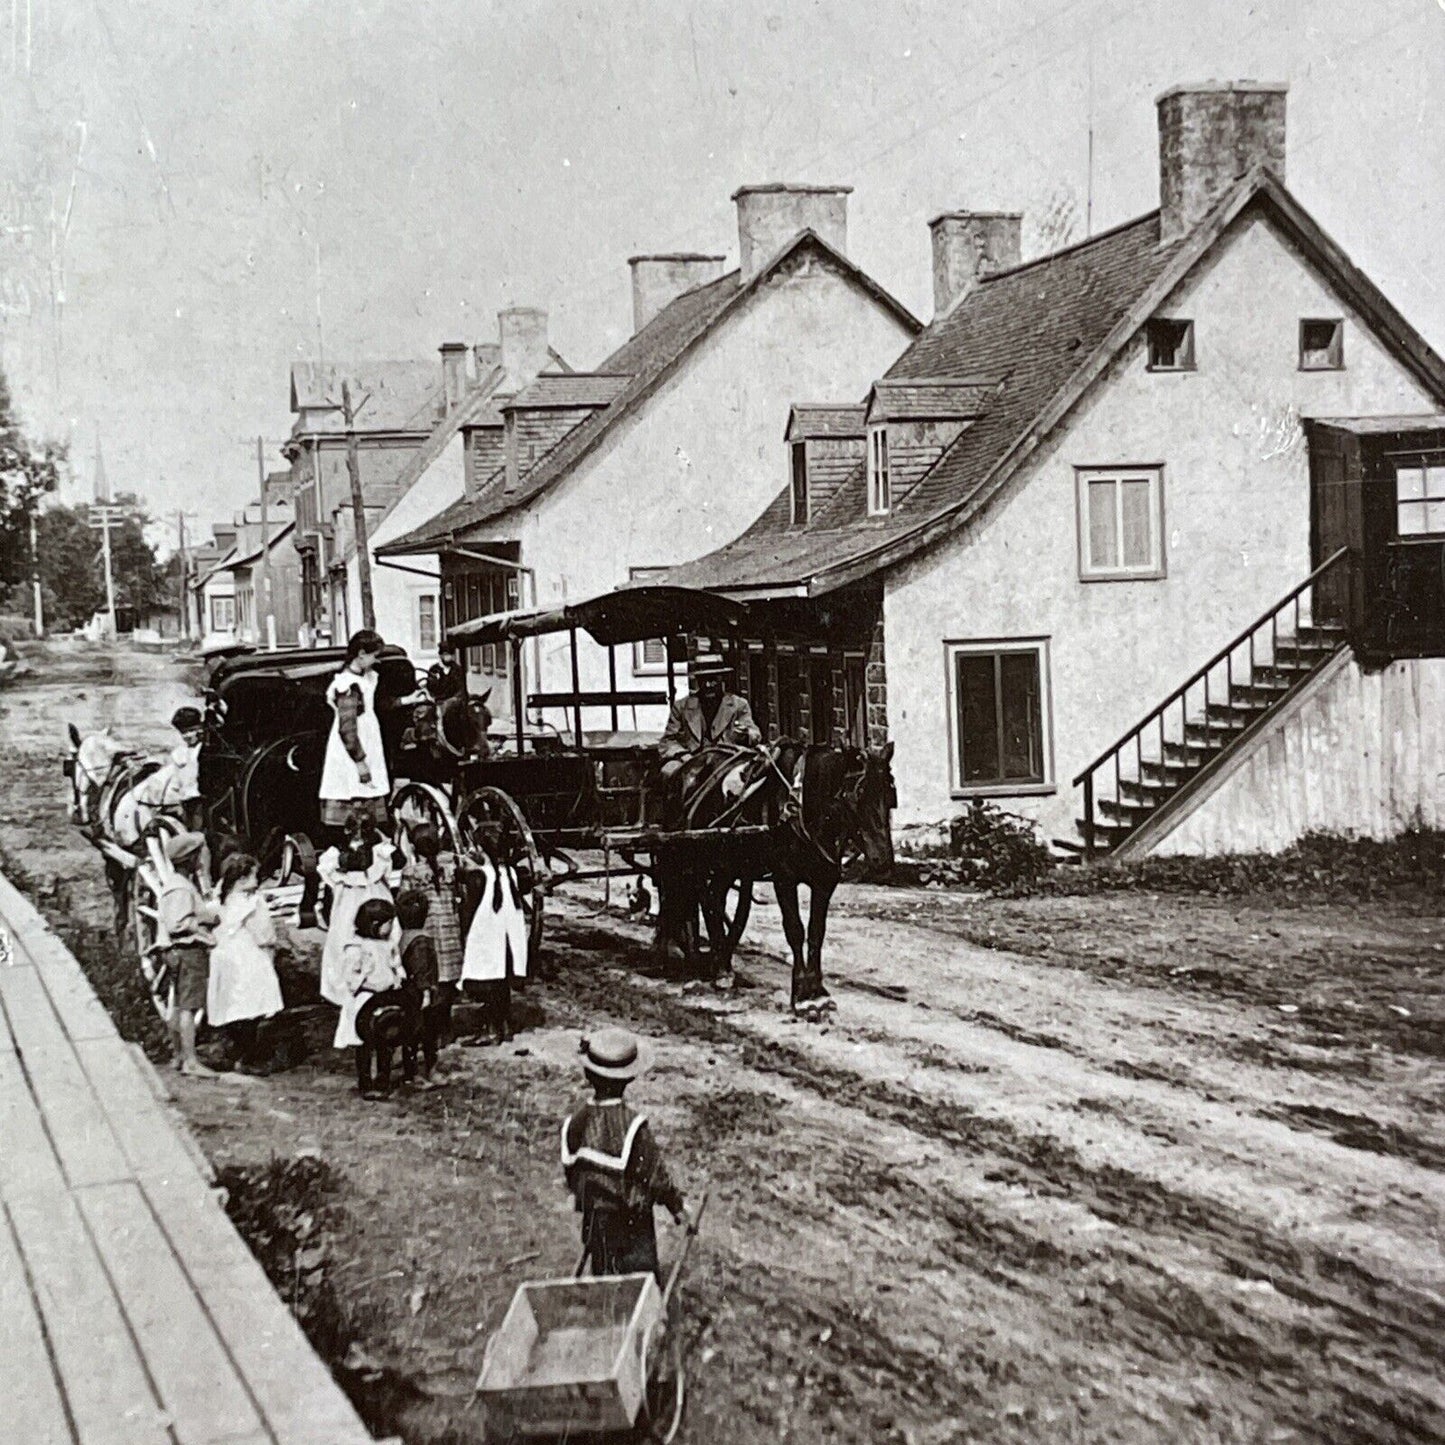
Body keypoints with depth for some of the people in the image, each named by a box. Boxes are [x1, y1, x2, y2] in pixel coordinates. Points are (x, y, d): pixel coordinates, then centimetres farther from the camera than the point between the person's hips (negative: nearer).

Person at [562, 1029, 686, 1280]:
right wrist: (676, 1206, 2)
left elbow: (571, 1173, 1)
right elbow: (656, 1175, -15)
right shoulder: (633, 1126, -25)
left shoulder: (576, 1124, -12)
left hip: (594, 1221, 4)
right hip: (632, 1226, -4)